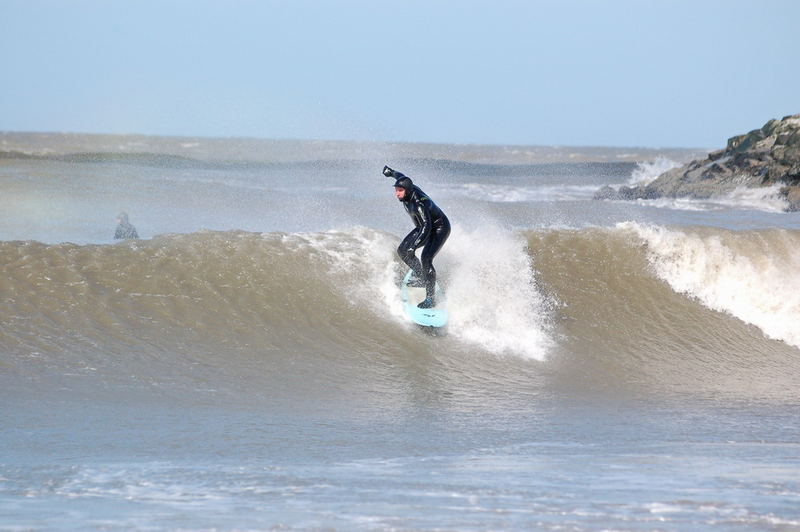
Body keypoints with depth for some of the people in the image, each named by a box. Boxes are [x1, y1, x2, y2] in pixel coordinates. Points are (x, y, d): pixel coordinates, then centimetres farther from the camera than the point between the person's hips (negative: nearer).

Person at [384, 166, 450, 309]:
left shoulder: (418, 203, -37)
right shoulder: (407, 188, -14)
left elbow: (426, 227, -45)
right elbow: (402, 177, 12)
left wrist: (414, 246, -53)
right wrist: (391, 172, 30)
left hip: (440, 228, -10)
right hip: (424, 226, 10)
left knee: (426, 259, -24)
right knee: (402, 250, 4)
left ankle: (431, 298, -21)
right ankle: (420, 276, 24)